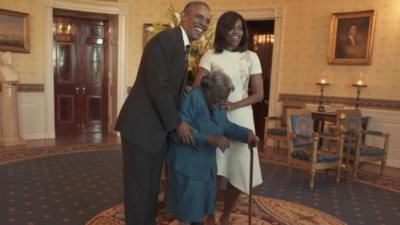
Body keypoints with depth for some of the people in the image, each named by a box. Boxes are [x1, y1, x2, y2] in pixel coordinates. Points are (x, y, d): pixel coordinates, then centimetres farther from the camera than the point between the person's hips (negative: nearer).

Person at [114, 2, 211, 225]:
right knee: (139, 185, 4)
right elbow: (157, 87, -20)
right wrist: (177, 123, -14)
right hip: (142, 126, -9)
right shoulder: (165, 39, -14)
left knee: (152, 185, 18)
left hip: (160, 128, 9)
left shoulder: (182, 46, 16)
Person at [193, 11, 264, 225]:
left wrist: (234, 105, -15)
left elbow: (259, 94, 1)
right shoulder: (210, 56, 1)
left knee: (239, 169, 4)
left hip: (240, 118, 2)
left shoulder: (251, 57, 5)